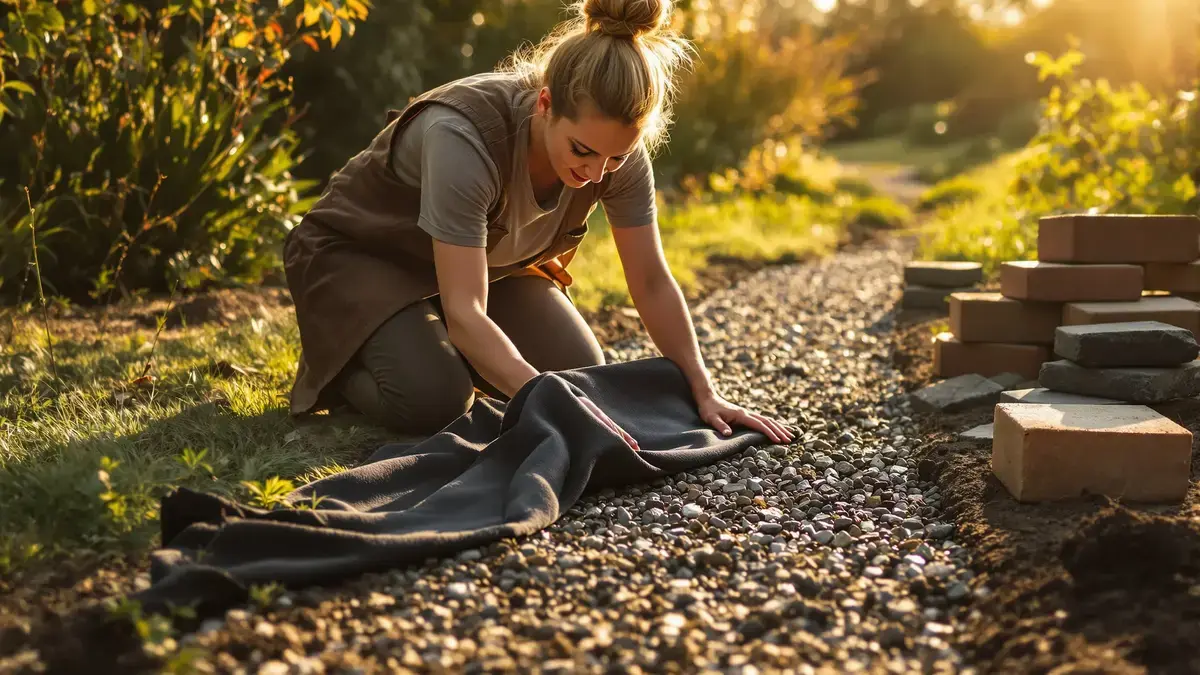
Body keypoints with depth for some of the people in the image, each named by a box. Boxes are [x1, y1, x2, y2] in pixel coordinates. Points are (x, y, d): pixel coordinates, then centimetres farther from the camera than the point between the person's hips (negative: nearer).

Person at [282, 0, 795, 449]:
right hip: (358, 253, -6)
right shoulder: (464, 136, -40)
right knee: (433, 400, -30)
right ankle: (339, 362, 4)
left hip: (485, 260, 6)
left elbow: (652, 282, -12)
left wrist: (705, 394, -15)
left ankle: (440, 345, 15)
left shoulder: (616, 146, -23)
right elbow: (465, 313, -43)